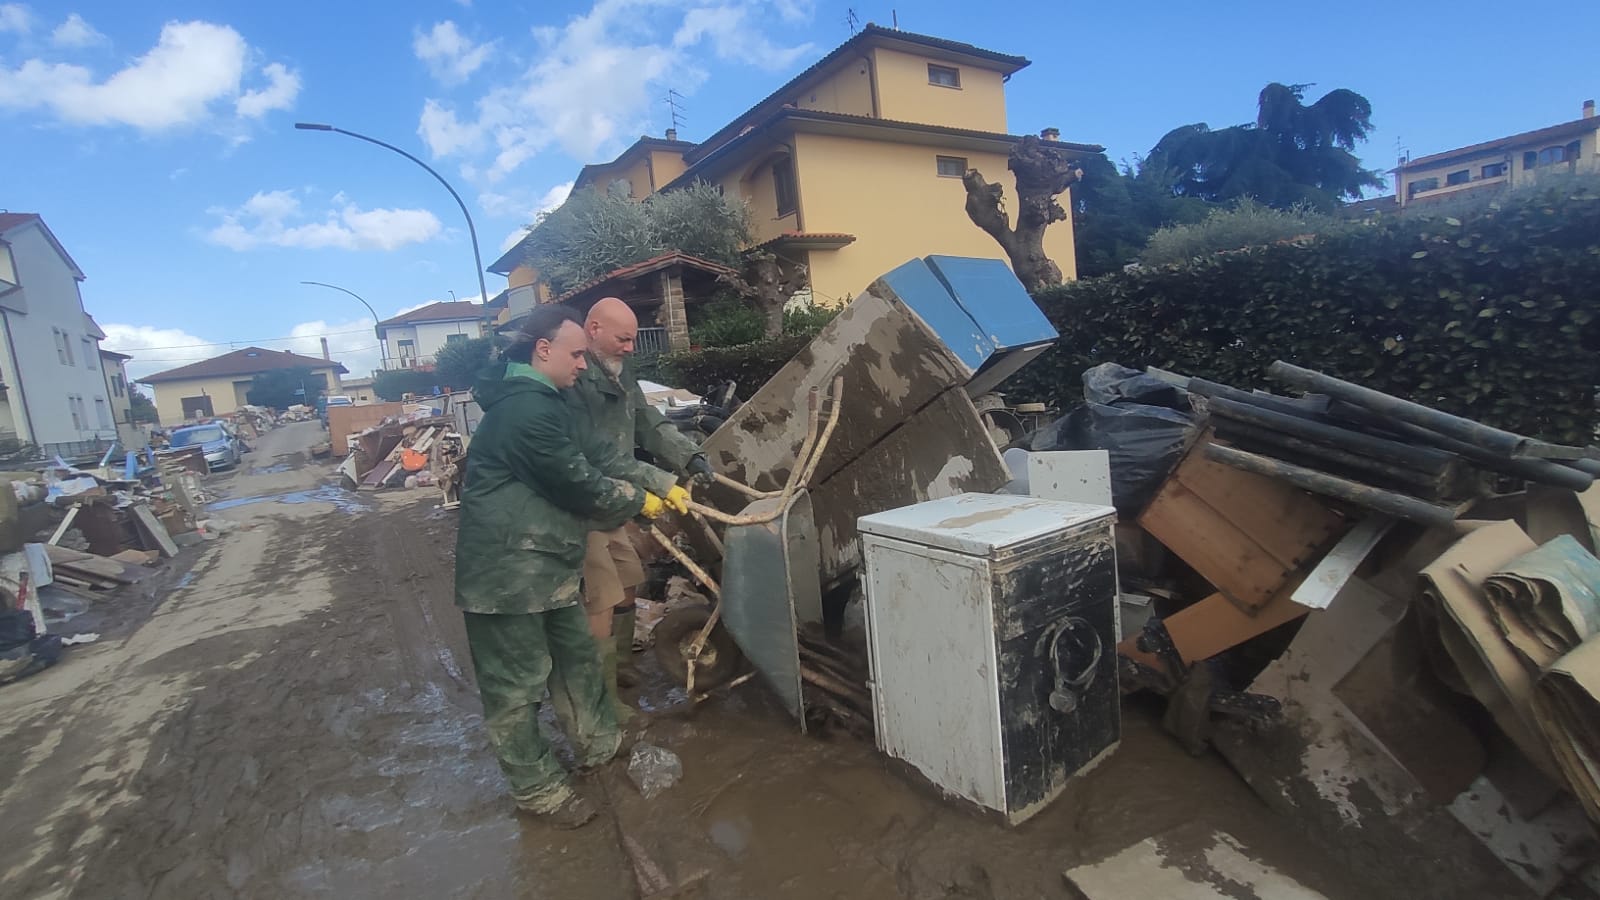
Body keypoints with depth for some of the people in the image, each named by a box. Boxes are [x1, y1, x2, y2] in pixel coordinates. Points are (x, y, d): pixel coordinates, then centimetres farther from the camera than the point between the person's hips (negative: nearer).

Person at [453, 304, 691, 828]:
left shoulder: (544, 402, 13)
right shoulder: (528, 411, -24)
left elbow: (599, 457, 14)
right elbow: (581, 485, -20)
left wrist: (664, 484, 8)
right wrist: (640, 502, -3)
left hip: (543, 564, 11)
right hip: (506, 573, -11)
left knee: (576, 655, 22)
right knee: (518, 684, 6)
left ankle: (598, 744, 41)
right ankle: (536, 788, 22)